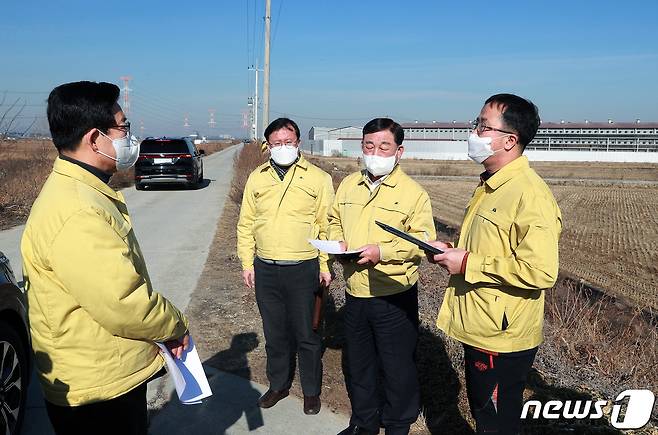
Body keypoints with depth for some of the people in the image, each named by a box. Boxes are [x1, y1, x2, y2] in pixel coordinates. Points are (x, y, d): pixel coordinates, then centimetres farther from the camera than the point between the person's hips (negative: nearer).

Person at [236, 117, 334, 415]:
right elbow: (246, 224, 10)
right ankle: (278, 385, 34)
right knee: (275, 333, 16)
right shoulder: (256, 178, 8)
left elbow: (327, 226, -1)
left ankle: (311, 391, 26)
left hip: (304, 268, -3)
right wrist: (247, 263, 6)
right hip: (265, 269, 3)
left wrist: (326, 265, -5)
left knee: (306, 334, 8)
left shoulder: (318, 178, -1)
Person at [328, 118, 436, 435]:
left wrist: (383, 251, -24)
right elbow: (334, 221, 18)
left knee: (398, 367, 10)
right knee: (358, 364, 20)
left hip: (394, 296, -5)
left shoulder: (413, 192, -9)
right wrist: (338, 242, -3)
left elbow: (423, 240, -13)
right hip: (355, 293, 6)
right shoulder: (348, 185, 8)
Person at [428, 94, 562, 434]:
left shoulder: (530, 193, -21)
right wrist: (452, 251, 4)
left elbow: (541, 271, -29)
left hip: (501, 340, -9)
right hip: (477, 329, 9)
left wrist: (467, 263, -23)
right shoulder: (490, 186, 10)